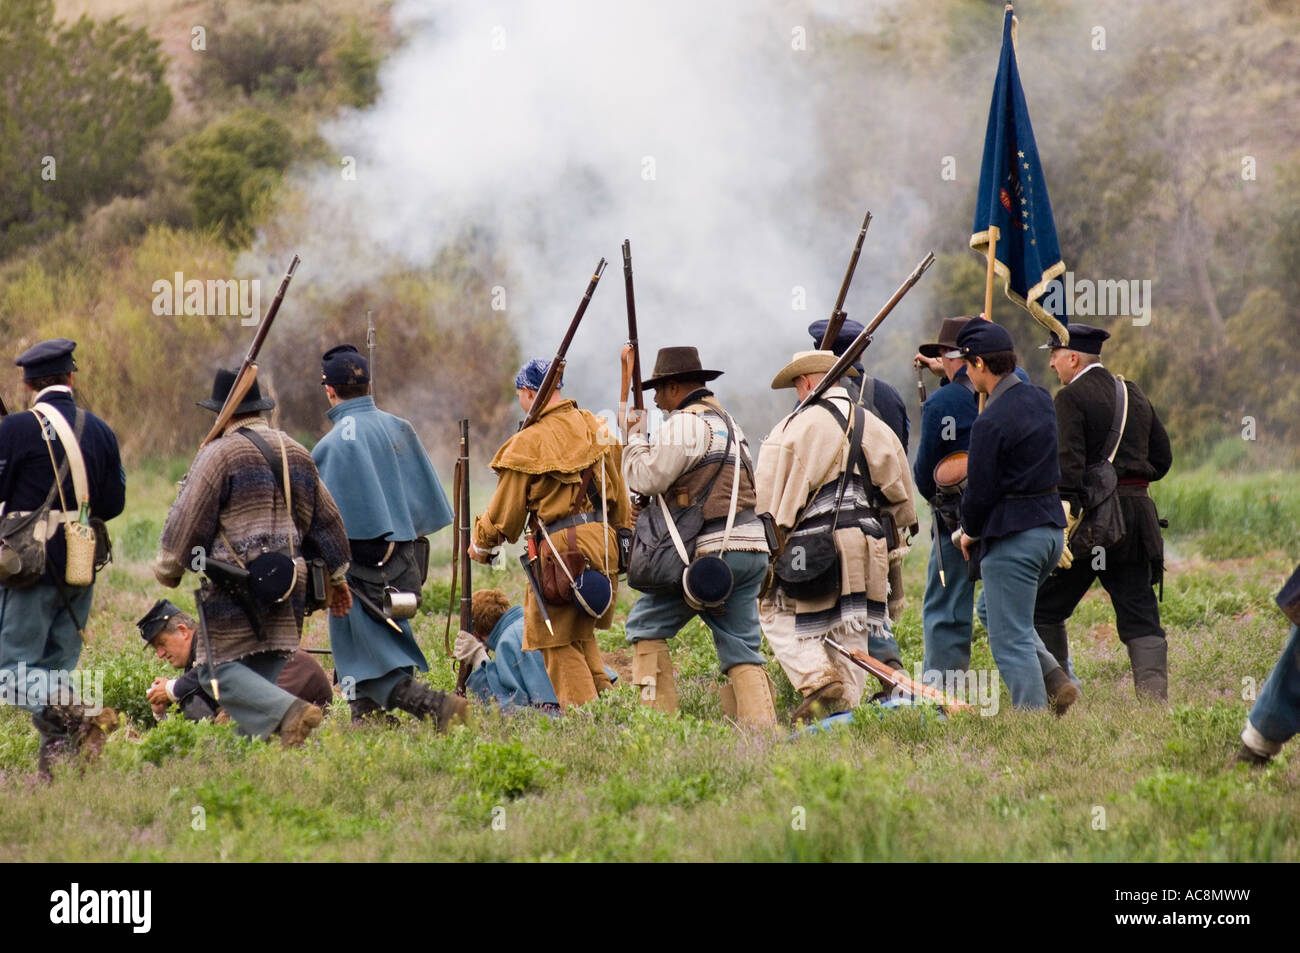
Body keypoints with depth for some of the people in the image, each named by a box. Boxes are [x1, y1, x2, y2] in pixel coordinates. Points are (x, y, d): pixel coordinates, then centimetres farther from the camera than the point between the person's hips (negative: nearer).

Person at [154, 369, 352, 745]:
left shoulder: (220, 454, -6)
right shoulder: (296, 453, 15)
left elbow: (187, 518, -8)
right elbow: (327, 519, 21)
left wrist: (168, 569, 7)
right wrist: (337, 578, 31)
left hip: (234, 590, -7)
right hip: (287, 587, 7)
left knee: (220, 668, -5)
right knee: (263, 675, 11)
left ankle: (287, 713, -25)